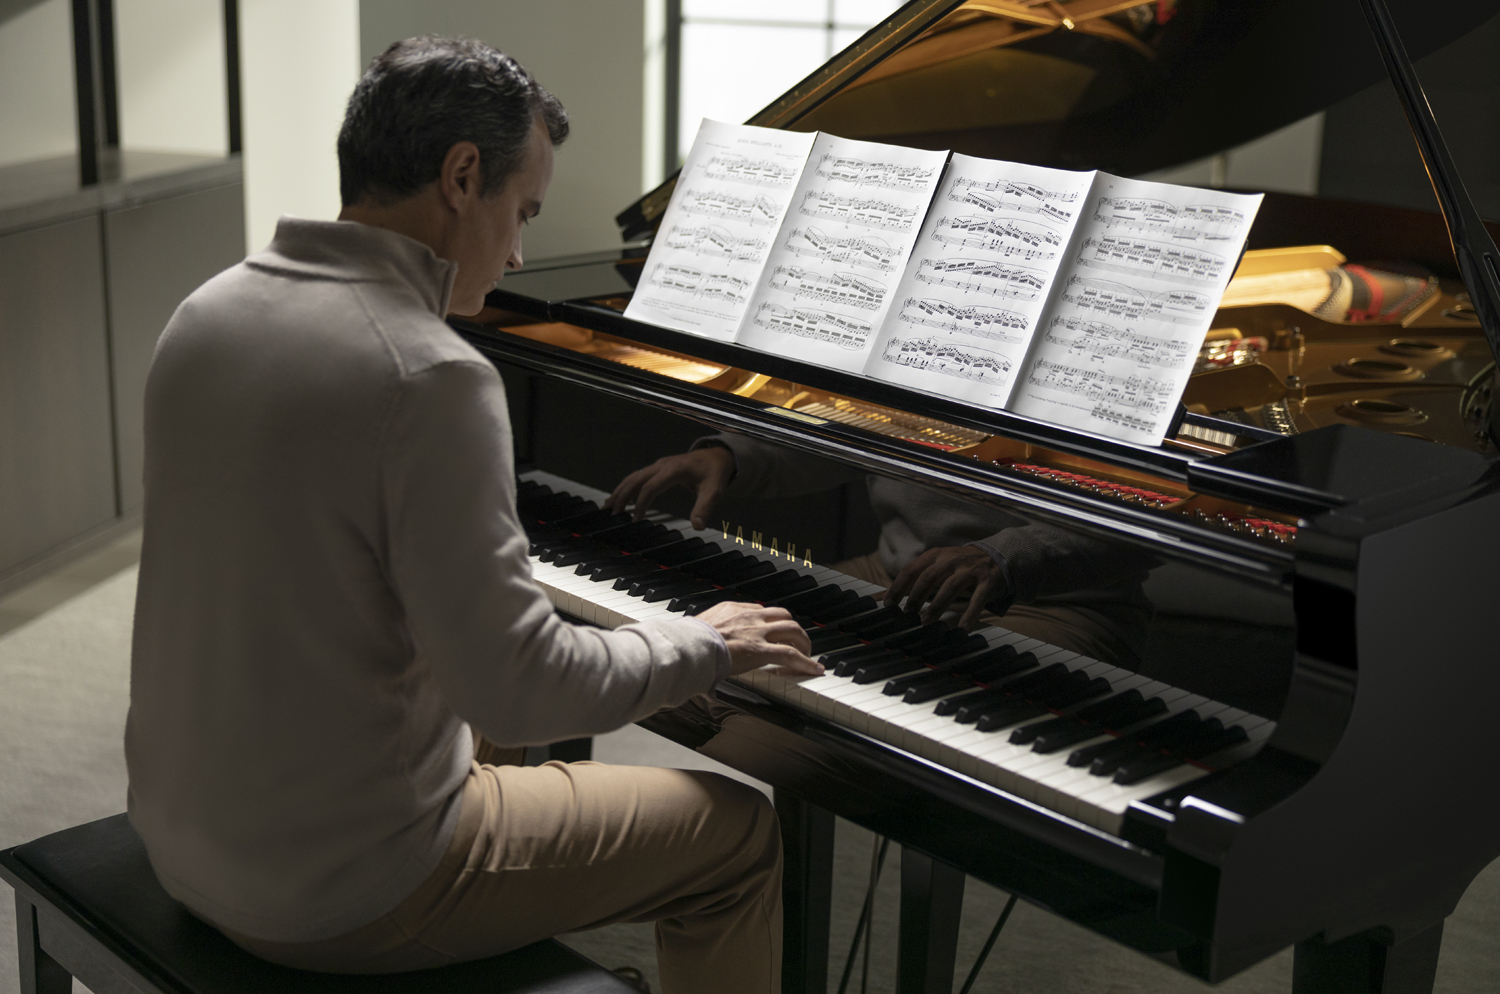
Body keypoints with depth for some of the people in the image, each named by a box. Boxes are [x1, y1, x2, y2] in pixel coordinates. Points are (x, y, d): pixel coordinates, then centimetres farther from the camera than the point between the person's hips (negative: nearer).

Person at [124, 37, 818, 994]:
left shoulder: (208, 314, 1)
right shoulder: (432, 378, -25)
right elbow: (519, 689, -24)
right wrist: (703, 643, -7)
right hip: (341, 890, -8)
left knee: (483, 735, 36)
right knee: (737, 830, 7)